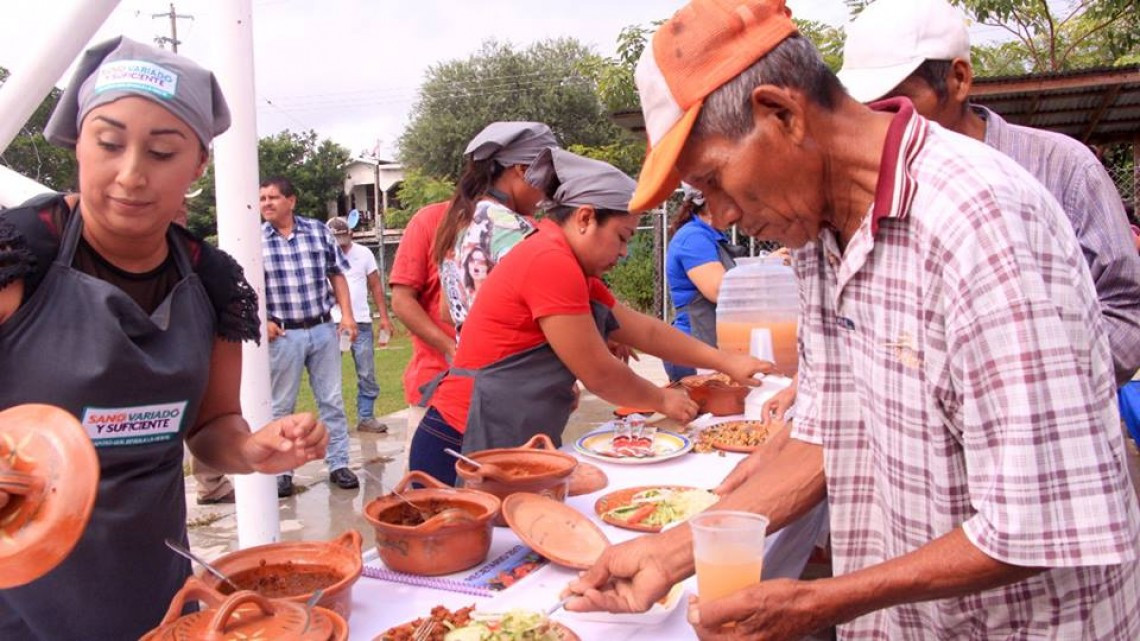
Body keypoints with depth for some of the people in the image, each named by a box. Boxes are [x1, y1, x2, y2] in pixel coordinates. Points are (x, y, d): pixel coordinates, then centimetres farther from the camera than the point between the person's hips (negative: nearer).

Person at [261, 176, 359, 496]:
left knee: (332, 400, 7)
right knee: (281, 406, 7)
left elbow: (336, 274, 8)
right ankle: (281, 470, 18)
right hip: (283, 335, -2)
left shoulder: (319, 231, 3)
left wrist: (346, 314, 0)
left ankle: (338, 464, 17)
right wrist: (261, 321, -11)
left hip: (324, 329, 2)